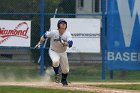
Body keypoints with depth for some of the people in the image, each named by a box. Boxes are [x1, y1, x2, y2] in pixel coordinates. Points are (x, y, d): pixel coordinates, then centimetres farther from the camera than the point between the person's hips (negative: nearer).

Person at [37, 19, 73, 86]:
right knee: (56, 61, -35)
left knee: (65, 70, 6)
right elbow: (44, 36, -4)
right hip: (53, 51, -2)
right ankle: (57, 74, -5)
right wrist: (40, 43, 2)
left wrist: (63, 43, -48)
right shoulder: (53, 33, -20)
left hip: (63, 53, 2)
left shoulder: (67, 34, -18)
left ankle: (64, 80, 39)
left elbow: (70, 44, -32)